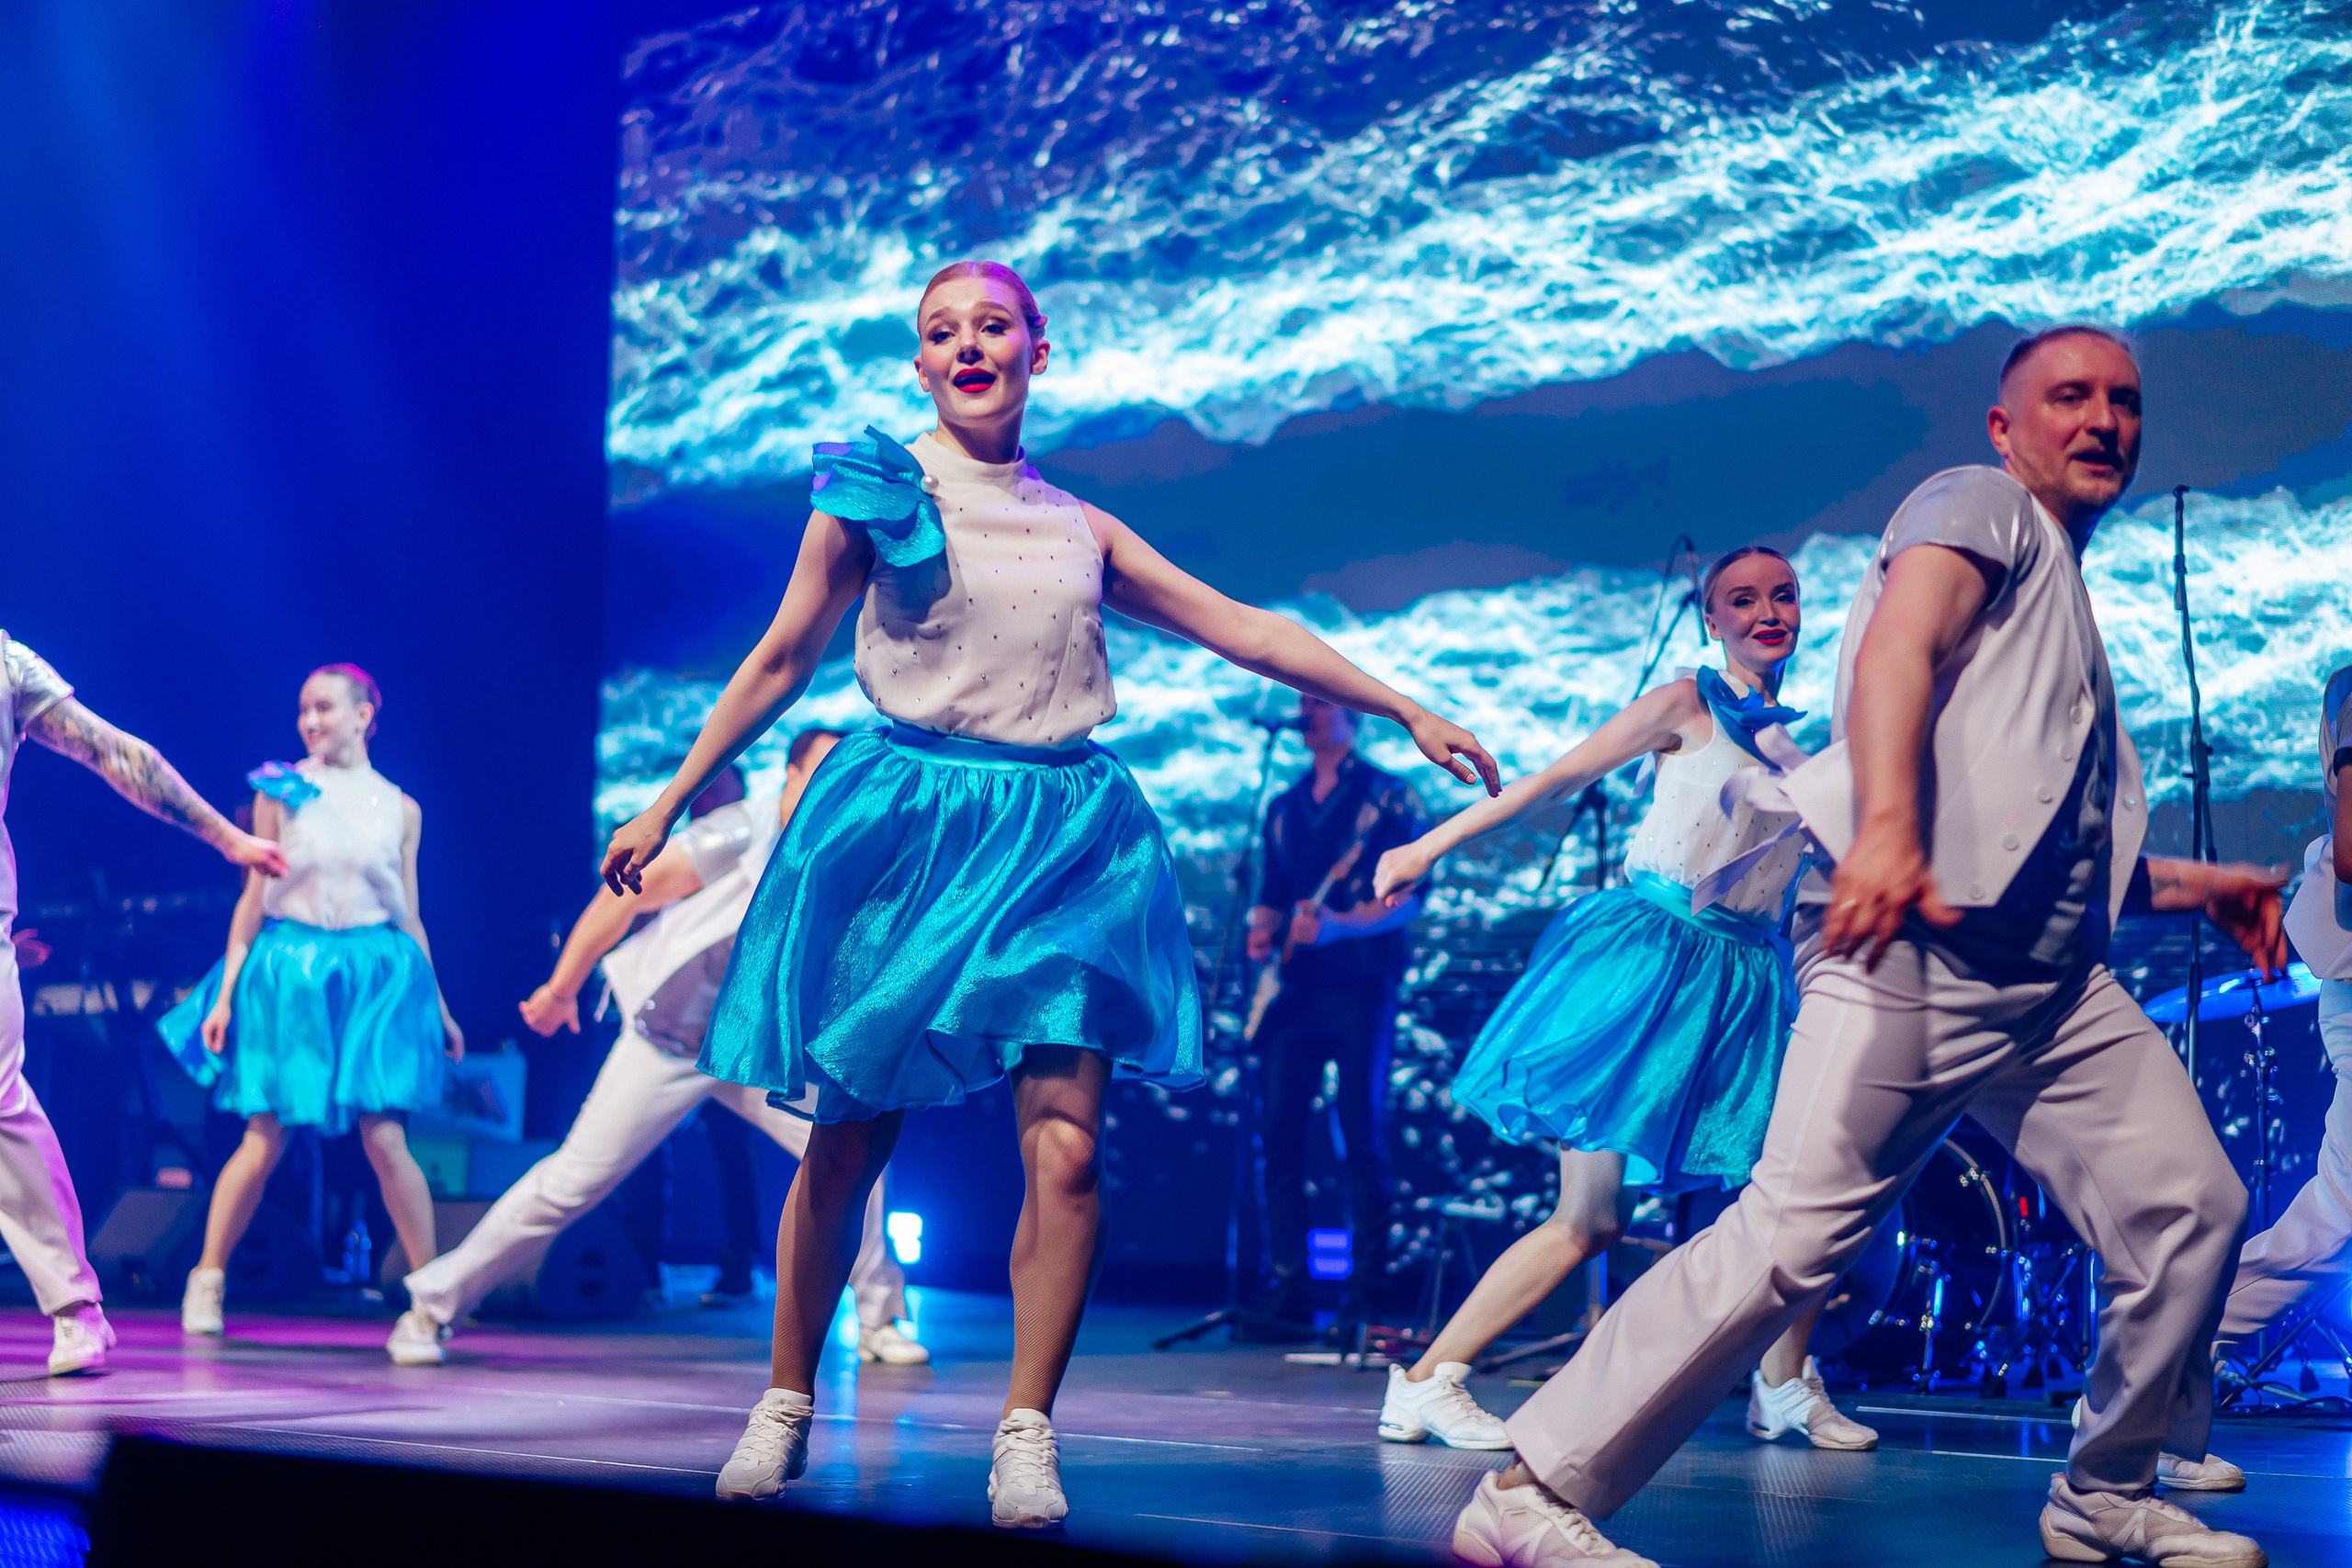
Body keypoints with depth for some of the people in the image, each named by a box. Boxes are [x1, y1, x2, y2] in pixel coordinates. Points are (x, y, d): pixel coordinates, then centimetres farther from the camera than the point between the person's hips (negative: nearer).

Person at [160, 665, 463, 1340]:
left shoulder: (399, 809, 8)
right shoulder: (281, 792, 4)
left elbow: (410, 915, 13)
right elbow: (253, 896, 5)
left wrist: (439, 1008, 13)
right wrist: (226, 991, 0)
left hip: (374, 977, 1)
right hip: (289, 974, -1)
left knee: (385, 1139, -7)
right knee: (265, 1141, -2)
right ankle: (206, 1280, 13)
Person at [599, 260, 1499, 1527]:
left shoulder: (1080, 529, 13)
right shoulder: (874, 493, 5)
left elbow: (1243, 630, 15)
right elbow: (781, 661, 8)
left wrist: (1410, 714, 14)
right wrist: (667, 807, 7)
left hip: (1061, 832, 2)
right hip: (909, 823, -2)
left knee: (1064, 1143, -12)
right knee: (848, 1140, 1)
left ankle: (1027, 1435, -3)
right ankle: (785, 1405, 18)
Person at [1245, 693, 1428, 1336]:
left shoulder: (1388, 797, 2)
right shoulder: (1284, 808, 19)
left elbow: (1409, 895, -7)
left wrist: (1338, 925, -20)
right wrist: (1263, 930, 1)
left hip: (1360, 985, -5)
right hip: (1297, 987, 5)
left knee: (1362, 1133, -7)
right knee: (1281, 1131, -3)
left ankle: (1364, 1296, -3)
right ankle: (1290, 1291, 0)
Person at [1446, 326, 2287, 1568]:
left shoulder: (2070, 621, 31)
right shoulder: (1981, 504, 6)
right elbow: (1898, 647, -17)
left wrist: (2195, 885, 29)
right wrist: (1885, 823, -34)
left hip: (2056, 980, 9)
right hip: (1915, 949, -9)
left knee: (2189, 1205, 1)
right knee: (1798, 1233, -17)